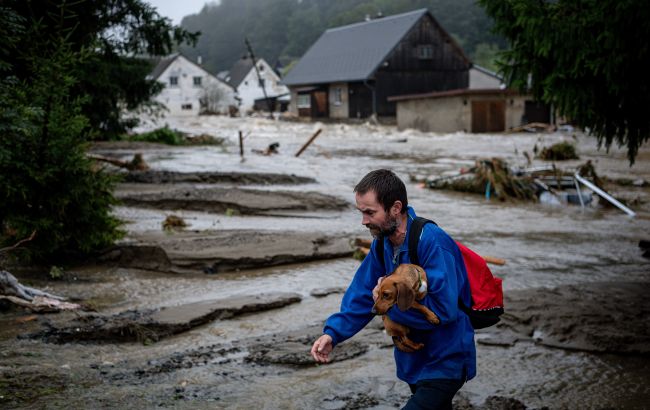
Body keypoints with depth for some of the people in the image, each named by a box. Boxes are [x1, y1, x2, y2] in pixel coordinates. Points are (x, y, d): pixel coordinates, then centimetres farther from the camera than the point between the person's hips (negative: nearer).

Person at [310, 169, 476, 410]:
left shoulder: (432, 243, -27)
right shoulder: (382, 244, -1)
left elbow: (444, 309, -32)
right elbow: (362, 293, 3)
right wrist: (333, 332, -13)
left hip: (444, 364, -8)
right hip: (414, 360, 8)